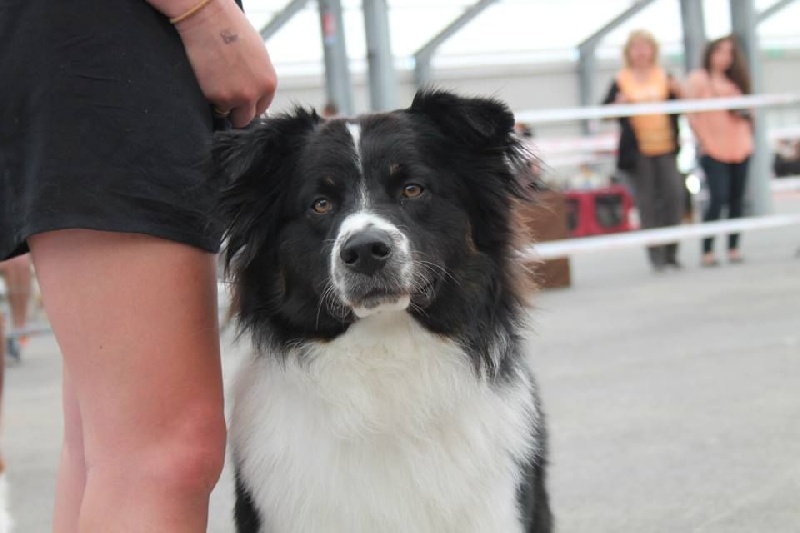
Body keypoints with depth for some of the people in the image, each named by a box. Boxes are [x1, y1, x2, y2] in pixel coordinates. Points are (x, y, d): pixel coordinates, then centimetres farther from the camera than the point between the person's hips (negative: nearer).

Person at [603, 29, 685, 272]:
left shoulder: (664, 77, 10)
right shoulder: (621, 81, 3)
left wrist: (678, 91, -8)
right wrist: (620, 102, -19)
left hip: (665, 148, 2)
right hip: (637, 152, -2)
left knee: (674, 196, -7)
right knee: (647, 203, -1)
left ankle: (671, 252, 6)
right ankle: (656, 255, 5)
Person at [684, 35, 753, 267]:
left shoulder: (736, 81, 16)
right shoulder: (698, 79, -2)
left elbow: (746, 111, 21)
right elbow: (691, 114, -8)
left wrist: (748, 139, 6)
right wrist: (704, 141, -12)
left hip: (740, 149, 6)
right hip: (714, 152, -5)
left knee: (737, 200, 4)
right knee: (718, 198, -13)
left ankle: (733, 248, 10)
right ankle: (707, 251, -8)